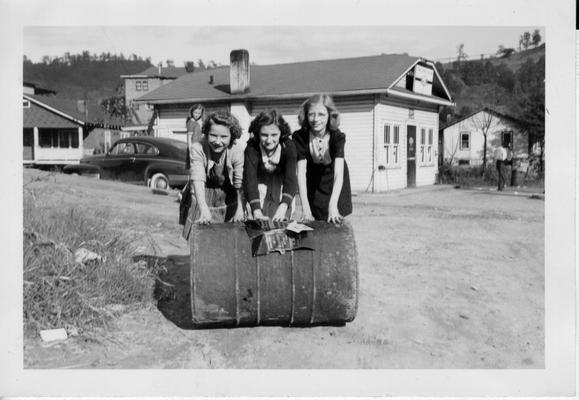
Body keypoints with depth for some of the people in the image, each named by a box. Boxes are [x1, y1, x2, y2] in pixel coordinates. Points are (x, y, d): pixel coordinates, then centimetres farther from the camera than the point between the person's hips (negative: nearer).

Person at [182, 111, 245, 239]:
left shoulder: (237, 152, -21)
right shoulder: (197, 148, -24)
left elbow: (240, 183, -23)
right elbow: (198, 179, -32)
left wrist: (240, 210, -36)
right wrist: (204, 209, -44)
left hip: (228, 200, 0)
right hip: (204, 199, 0)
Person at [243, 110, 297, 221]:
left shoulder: (288, 146, -23)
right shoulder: (252, 147, -25)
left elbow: (291, 177, -32)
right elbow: (250, 179, -32)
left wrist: (283, 207, -49)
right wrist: (256, 211, -46)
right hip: (259, 190, 0)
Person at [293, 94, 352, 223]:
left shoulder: (337, 137, -26)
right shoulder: (300, 137, -23)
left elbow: (339, 173, -36)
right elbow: (301, 173, -27)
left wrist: (333, 205, -51)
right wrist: (305, 209, -38)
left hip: (335, 186, 0)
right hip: (314, 186, 1)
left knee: (336, 223, 0)